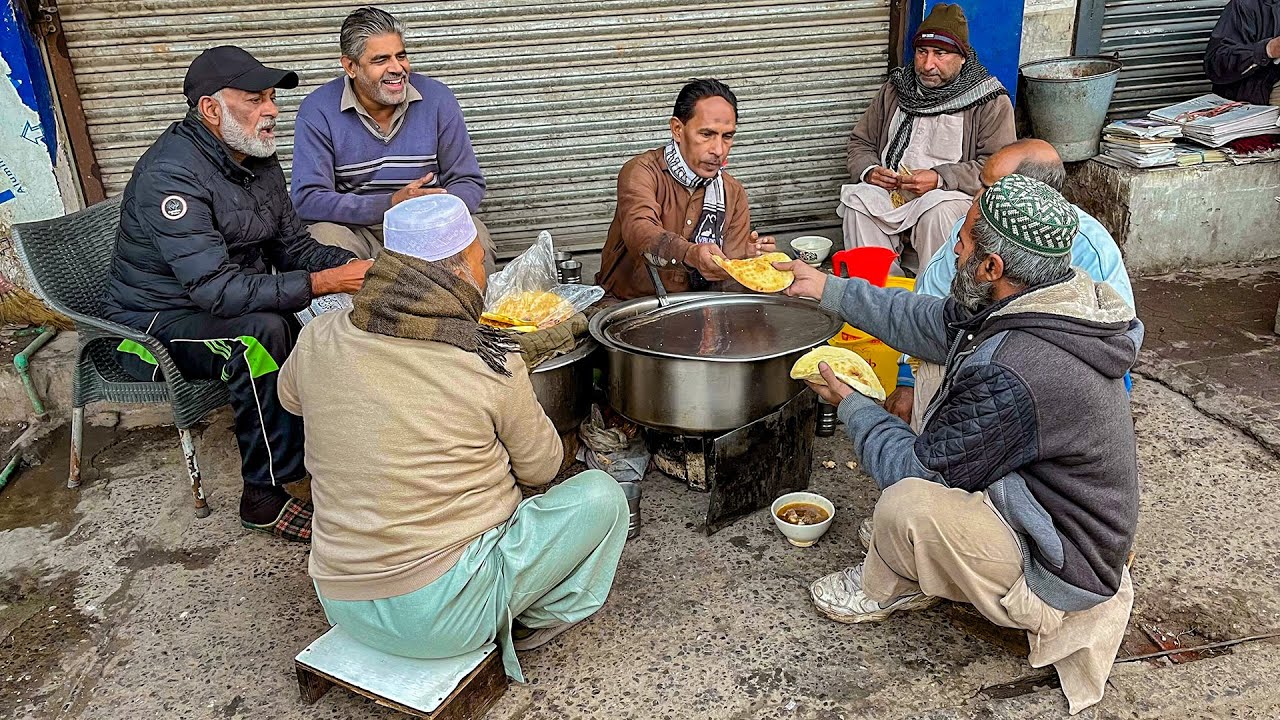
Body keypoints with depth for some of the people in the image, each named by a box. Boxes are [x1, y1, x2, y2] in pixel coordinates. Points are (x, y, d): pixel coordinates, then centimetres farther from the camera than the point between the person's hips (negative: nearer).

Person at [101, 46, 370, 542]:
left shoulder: (258, 159, 2)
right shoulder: (170, 174, -25)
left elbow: (294, 246, 5)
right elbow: (219, 290, -33)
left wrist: (357, 267, -15)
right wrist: (324, 283, -37)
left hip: (228, 306, 8)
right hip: (155, 324, -7)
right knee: (262, 332, -34)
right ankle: (265, 495, -24)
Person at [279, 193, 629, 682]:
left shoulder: (319, 340, -5)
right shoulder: (491, 361, -16)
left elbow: (289, 398, 20)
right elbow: (541, 467, 0)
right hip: (446, 614, -6)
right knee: (600, 495, 7)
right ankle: (540, 619, 19)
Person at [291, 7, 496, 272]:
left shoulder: (437, 99, -1)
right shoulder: (317, 112, -7)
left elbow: (469, 184, 1)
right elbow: (308, 200, -14)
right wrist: (391, 204, -26)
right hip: (356, 227, -1)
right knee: (324, 237, -32)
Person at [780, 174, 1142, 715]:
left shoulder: (1011, 376, -37)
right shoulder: (1042, 307, -7)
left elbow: (918, 468, -22)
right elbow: (930, 323, 8)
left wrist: (849, 405, -6)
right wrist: (829, 289, 12)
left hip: (1058, 570, -9)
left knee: (906, 503, -28)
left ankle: (881, 591, 8)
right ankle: (915, 574, 16)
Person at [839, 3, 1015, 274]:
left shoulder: (991, 101, -1)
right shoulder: (895, 89, 13)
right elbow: (861, 141, 19)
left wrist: (940, 178, -20)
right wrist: (869, 171, -5)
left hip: (953, 194, -4)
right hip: (889, 191, 4)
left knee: (937, 212, -37)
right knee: (857, 199, -26)